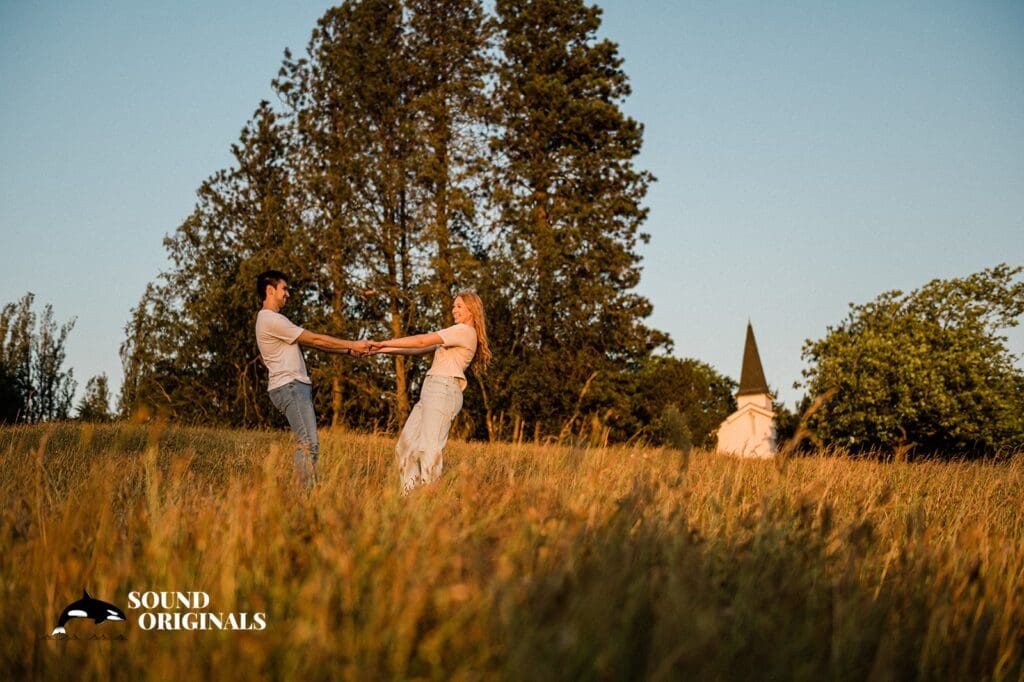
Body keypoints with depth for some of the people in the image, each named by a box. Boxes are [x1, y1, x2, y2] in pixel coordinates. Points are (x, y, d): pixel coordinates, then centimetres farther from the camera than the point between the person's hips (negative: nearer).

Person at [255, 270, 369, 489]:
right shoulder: (271, 320, -11)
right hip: (289, 386, -11)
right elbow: (315, 339, -9)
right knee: (309, 444, -15)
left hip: (297, 387, 11)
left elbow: (311, 342, 18)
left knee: (308, 444, 8)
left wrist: (348, 350, 10)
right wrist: (352, 345, -3)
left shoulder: (274, 319, 22)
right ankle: (307, 492, -16)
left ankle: (308, 492, 7)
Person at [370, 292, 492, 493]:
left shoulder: (464, 331, -4)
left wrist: (383, 344, -7)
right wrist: (383, 350, 14)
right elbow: (419, 350, 22)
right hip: (430, 393, 10)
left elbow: (422, 341, -11)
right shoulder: (456, 335, 27)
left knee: (430, 448, -15)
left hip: (443, 391, -10)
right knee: (407, 443, 5)